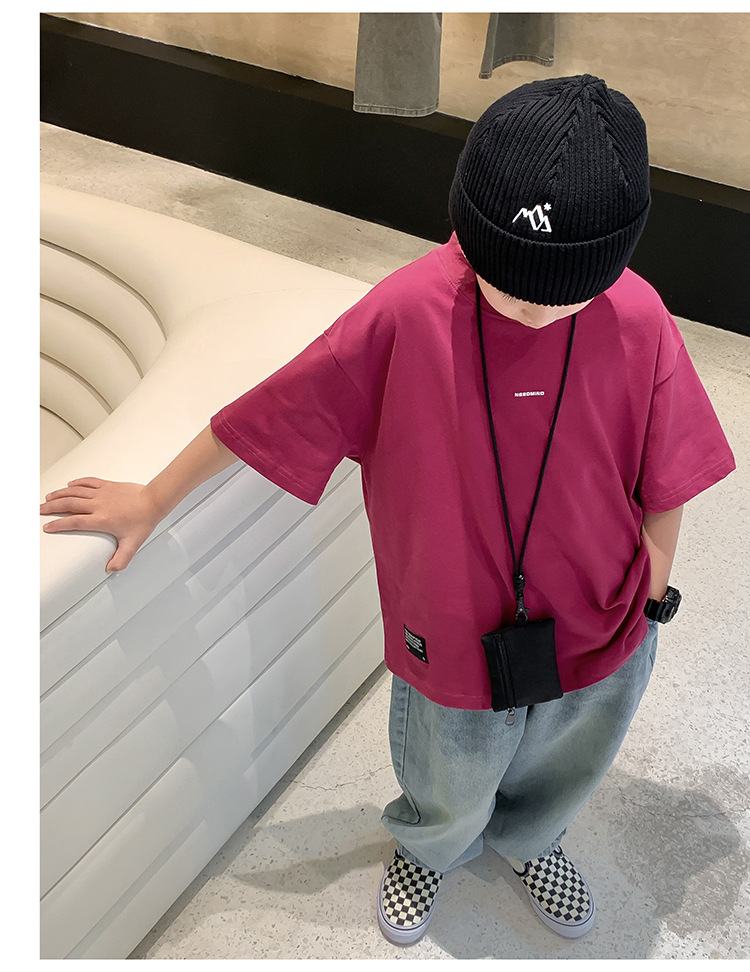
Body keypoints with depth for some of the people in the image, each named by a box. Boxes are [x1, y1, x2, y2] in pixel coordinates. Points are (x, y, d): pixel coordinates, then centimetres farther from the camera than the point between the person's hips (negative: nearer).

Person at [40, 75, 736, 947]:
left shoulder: (639, 323, -19)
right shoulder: (407, 313, -25)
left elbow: (663, 480, -5)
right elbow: (271, 415, -14)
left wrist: (652, 595, 6)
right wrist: (154, 500, -4)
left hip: (601, 637, 2)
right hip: (455, 638, -2)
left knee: (561, 776, 30)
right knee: (448, 796, 25)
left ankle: (527, 838, 67)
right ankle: (429, 848, 63)